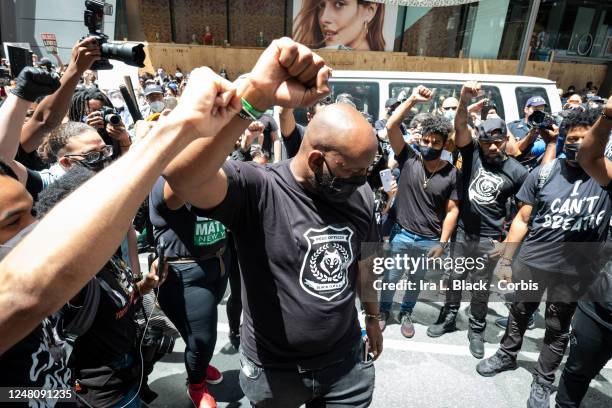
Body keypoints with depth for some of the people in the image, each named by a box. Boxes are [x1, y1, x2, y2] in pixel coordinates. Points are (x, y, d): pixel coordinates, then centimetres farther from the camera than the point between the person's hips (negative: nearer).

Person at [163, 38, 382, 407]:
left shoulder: (360, 195, -5)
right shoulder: (256, 189, -23)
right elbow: (180, 175, -41)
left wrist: (373, 315, 18)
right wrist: (254, 95, -49)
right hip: (274, 370, -2)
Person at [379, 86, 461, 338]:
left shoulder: (451, 174, -6)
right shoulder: (408, 159, -8)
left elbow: (452, 210, -3)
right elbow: (391, 127, -17)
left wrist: (442, 242, -6)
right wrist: (413, 100, -22)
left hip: (429, 241, 1)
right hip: (401, 235, 0)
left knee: (416, 281, 20)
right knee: (391, 278, 15)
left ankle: (406, 314, 43)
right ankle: (384, 310, 39)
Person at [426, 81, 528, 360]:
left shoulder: (517, 172, -5)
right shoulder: (472, 154, -5)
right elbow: (460, 127, -21)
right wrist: (464, 100, -39)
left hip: (489, 239, -1)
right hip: (462, 232, 1)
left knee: (481, 288, 12)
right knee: (454, 279, 17)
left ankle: (477, 330, 32)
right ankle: (449, 318, 37)